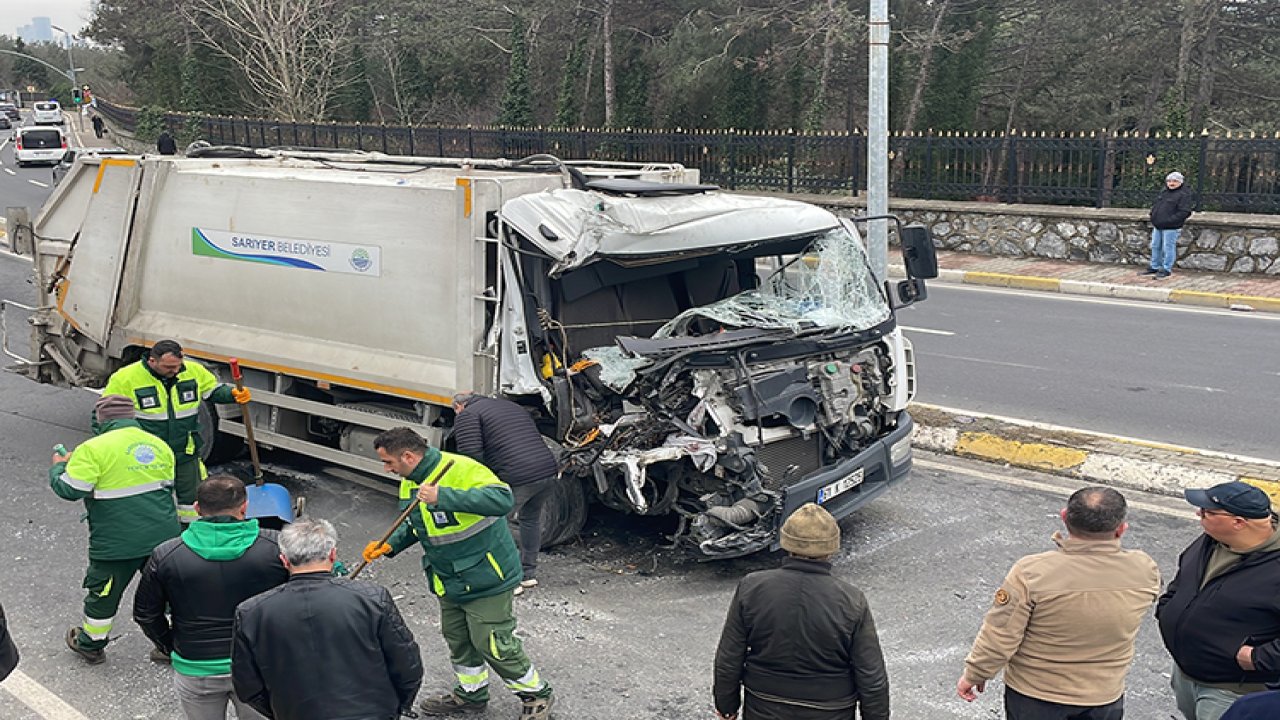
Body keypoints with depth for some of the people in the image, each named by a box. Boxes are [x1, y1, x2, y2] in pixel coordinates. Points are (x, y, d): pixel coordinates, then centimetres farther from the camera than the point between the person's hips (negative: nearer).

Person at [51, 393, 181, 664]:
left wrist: (58, 467, 6)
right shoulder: (159, 445, 6)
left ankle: (90, 645, 36)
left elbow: (69, 490, -13)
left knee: (103, 594, 17)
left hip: (117, 543, -4)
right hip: (163, 537, 4)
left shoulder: (93, 449, -14)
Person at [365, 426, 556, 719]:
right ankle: (471, 694, 41)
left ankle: (536, 695, 18)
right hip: (449, 581, 9)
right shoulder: (410, 482, 2)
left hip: (484, 577, -9)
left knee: (493, 644, -2)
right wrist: (391, 545, 2)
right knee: (458, 640, 19)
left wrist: (443, 496, -45)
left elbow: (503, 499, -42)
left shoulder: (460, 469, -28)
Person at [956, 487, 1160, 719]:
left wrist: (973, 674, -5)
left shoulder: (1031, 572, -29)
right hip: (1105, 695, 3)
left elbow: (999, 636, -20)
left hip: (1034, 693, -2)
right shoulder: (1145, 571, -19)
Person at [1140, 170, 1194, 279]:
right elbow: (1154, 204, 26)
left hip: (1171, 228, -8)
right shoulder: (1164, 192, 14)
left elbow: (1185, 212, -17)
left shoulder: (1184, 194, -10)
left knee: (1168, 248, -3)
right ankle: (1154, 267, 26)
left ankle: (1166, 269, 5)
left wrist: (1169, 221, -22)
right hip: (1157, 226, 8)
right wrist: (1153, 216, 10)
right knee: (1155, 246, 14)